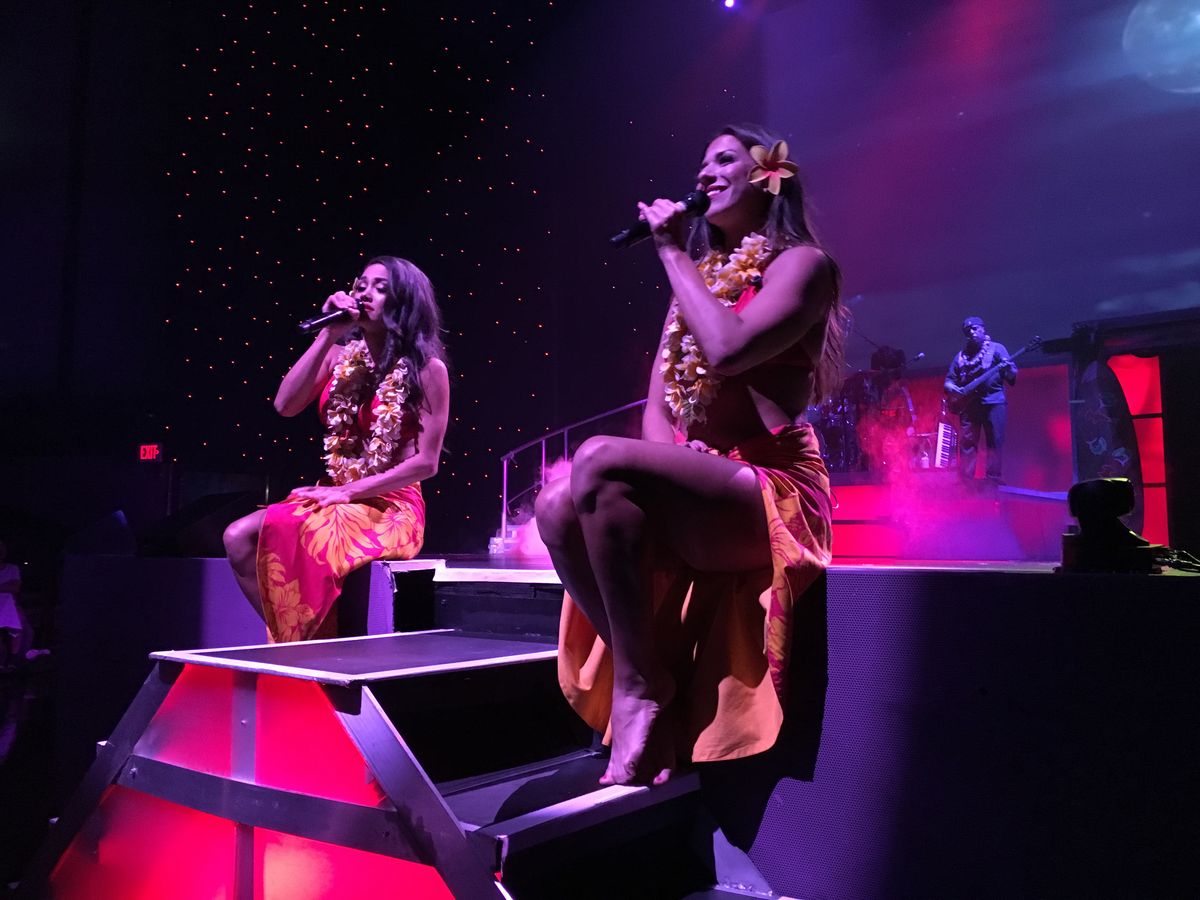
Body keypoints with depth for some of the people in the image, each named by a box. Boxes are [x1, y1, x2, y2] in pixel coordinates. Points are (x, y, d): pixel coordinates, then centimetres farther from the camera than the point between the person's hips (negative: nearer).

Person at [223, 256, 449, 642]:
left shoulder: (427, 368, -5)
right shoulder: (341, 356, 10)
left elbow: (426, 462, -9)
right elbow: (285, 405, -4)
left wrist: (349, 491, -14)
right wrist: (327, 335, -8)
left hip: (391, 508, -6)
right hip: (337, 499, 6)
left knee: (296, 536, -31)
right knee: (239, 537, -15)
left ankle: (310, 641, -13)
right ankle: (293, 636, -8)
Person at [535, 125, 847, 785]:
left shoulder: (801, 262, 1)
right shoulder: (698, 275, 22)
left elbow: (729, 348, -20)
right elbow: (657, 402, 13)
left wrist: (672, 252, -6)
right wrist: (664, 466, -8)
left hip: (773, 492, -6)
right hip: (697, 491, 6)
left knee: (600, 460, -31)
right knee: (558, 506, -22)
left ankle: (641, 692, -21)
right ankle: (650, 689, -16)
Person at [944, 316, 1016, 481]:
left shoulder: (996, 348, 8)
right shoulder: (961, 356, 17)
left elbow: (1012, 376, 0)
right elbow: (948, 381, 17)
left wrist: (1008, 369, -24)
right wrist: (953, 389, -6)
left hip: (994, 402, -3)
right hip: (968, 404, 3)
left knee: (995, 442, -6)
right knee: (966, 443, -1)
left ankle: (993, 479, -4)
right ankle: (965, 481, 1)